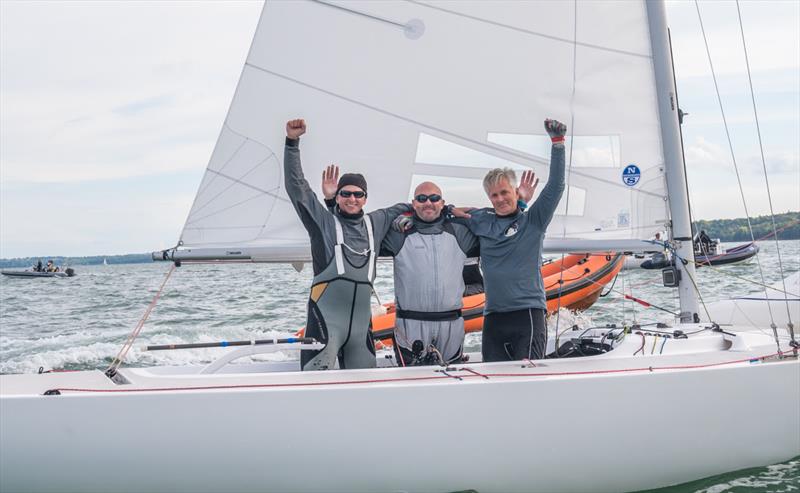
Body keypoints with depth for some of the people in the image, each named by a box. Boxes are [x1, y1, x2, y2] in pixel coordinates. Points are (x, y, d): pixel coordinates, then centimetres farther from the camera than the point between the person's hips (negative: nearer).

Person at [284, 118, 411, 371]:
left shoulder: (375, 223, 17)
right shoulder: (323, 221, 6)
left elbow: (399, 209, 34)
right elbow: (297, 186, 1)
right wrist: (292, 142, -6)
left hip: (361, 321, 5)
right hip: (326, 318, -5)